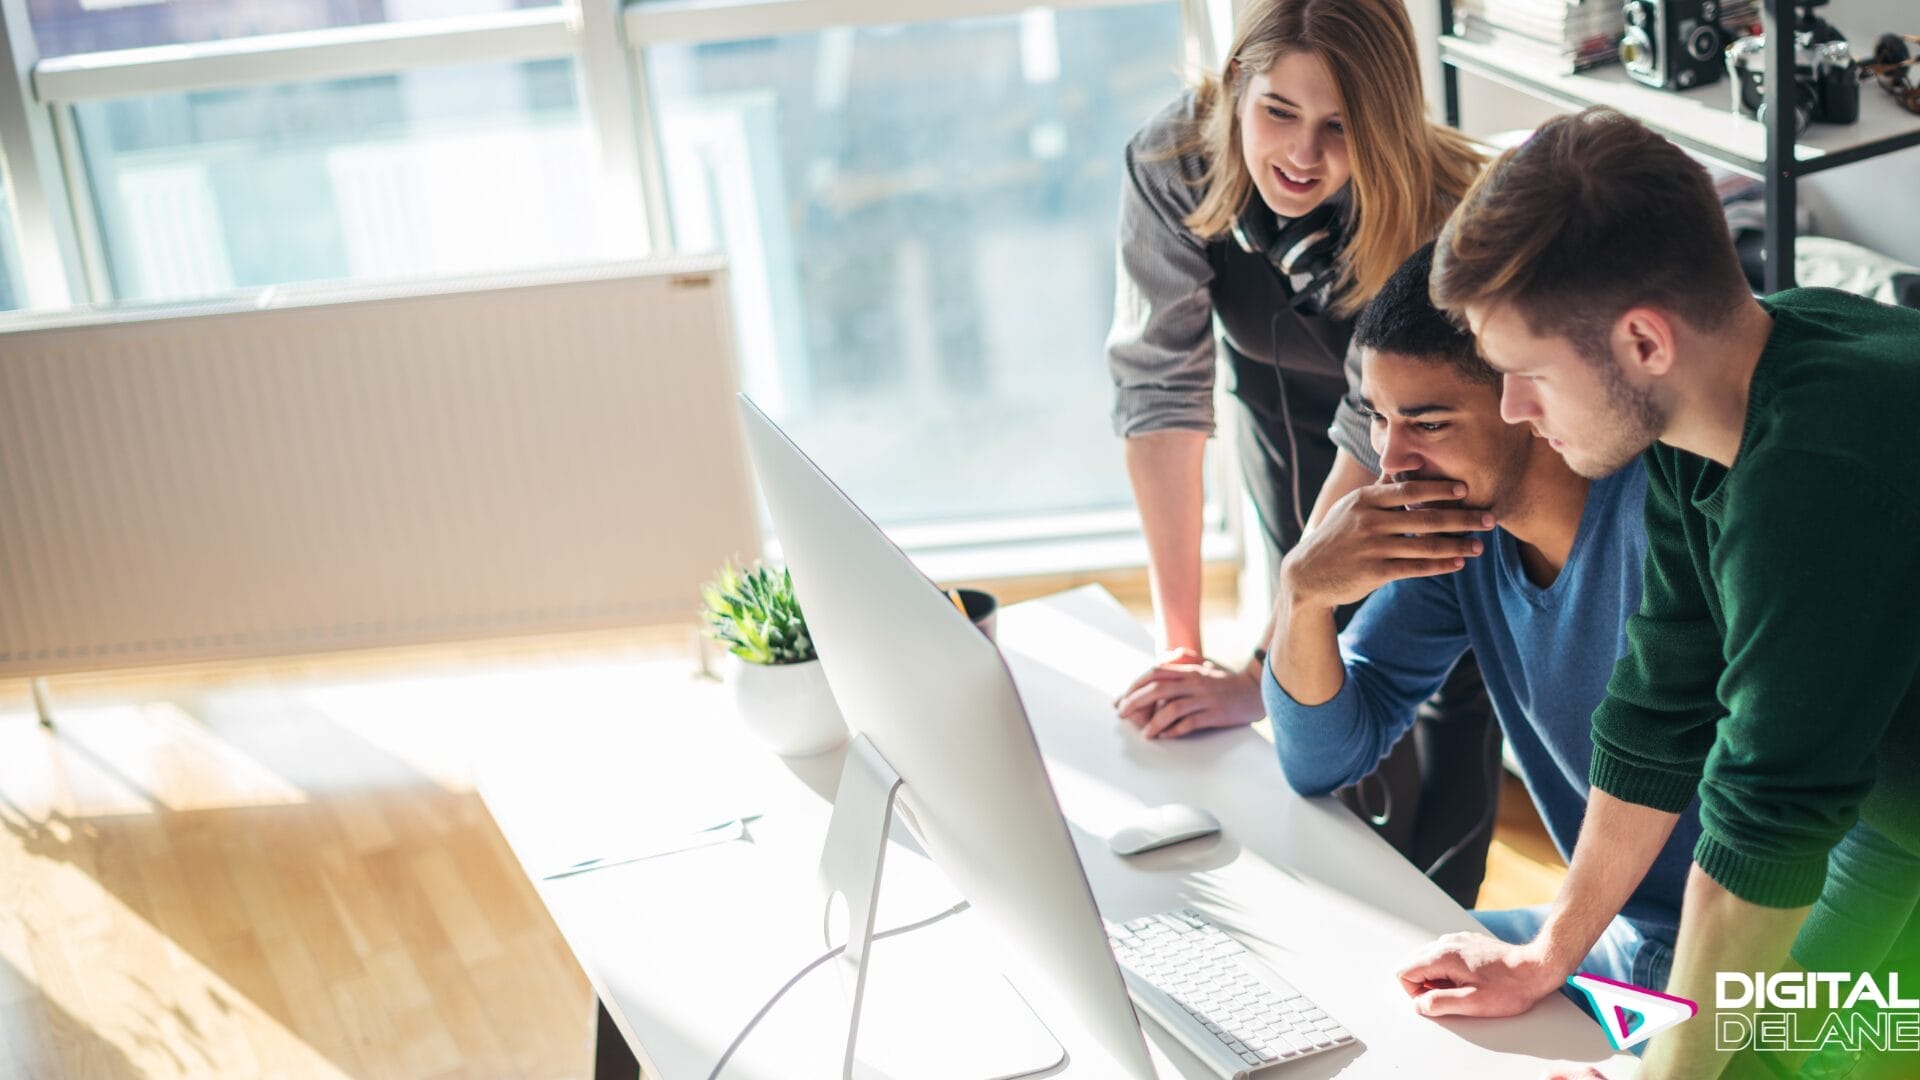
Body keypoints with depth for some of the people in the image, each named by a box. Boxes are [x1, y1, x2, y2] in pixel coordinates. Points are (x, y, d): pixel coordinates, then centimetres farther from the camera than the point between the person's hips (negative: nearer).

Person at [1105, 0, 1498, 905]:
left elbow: (1376, 447, -38)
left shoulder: (1436, 214, -38)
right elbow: (1162, 388, -30)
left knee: (1438, 661, -6)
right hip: (1283, 389, 2)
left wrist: (1260, 679, -40)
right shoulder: (1170, 163, -31)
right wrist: (1177, 646, -31)